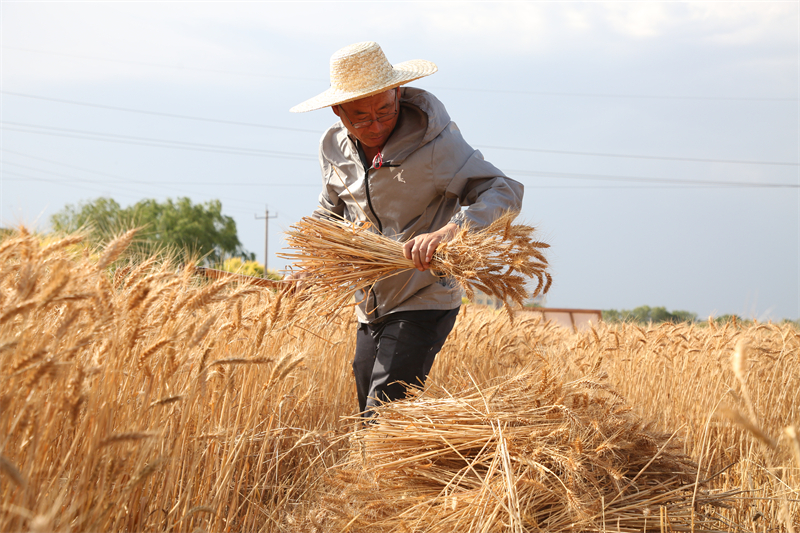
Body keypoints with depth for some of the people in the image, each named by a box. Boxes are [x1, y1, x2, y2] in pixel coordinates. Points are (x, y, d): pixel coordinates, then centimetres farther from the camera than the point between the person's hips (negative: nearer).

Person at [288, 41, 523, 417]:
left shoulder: (434, 143, -20)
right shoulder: (334, 147, 1)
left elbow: (505, 192, -29)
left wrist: (449, 230, -46)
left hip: (423, 305, -7)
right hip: (370, 310, 7)